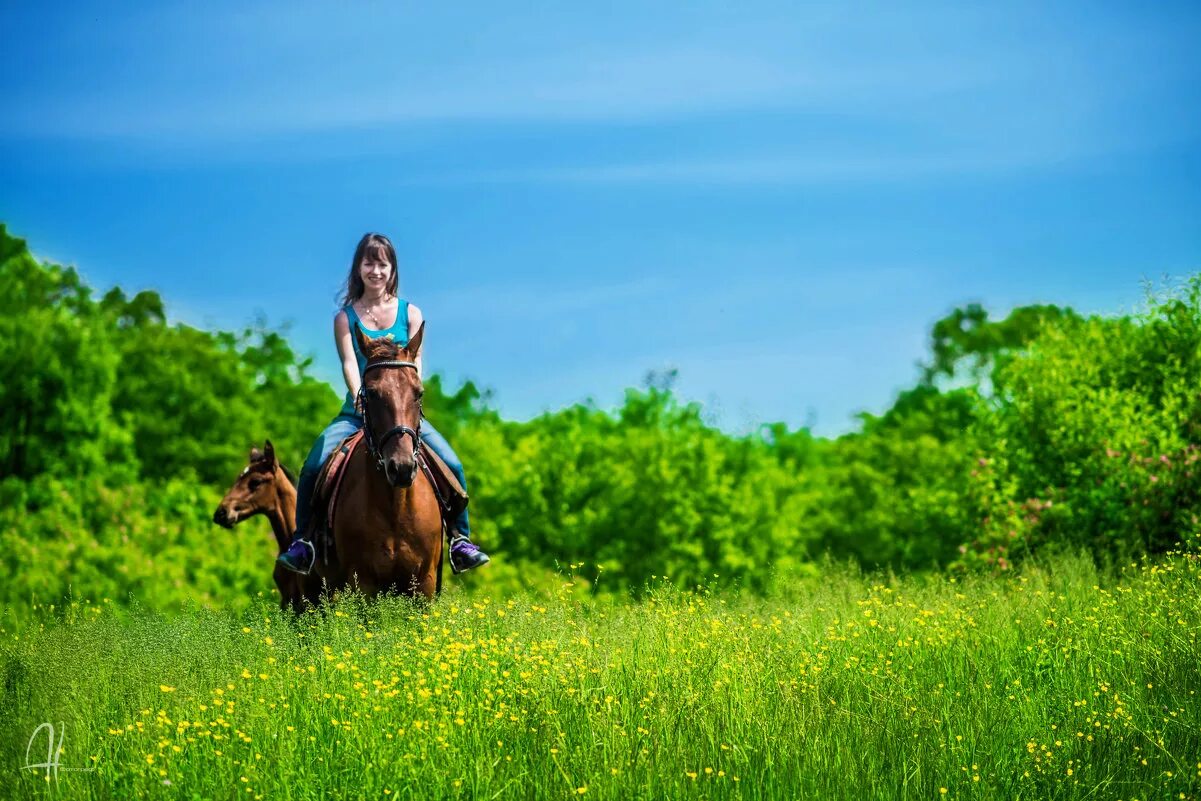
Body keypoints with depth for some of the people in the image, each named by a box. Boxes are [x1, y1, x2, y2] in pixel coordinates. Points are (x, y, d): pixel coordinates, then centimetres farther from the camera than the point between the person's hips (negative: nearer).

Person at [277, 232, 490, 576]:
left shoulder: (410, 314, 8)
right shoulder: (345, 318, 6)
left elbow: (414, 366, -1)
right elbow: (349, 365, -6)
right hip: (357, 412, 0)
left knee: (452, 464, -20)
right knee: (313, 467, -23)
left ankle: (459, 539, -6)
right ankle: (302, 542, -10)